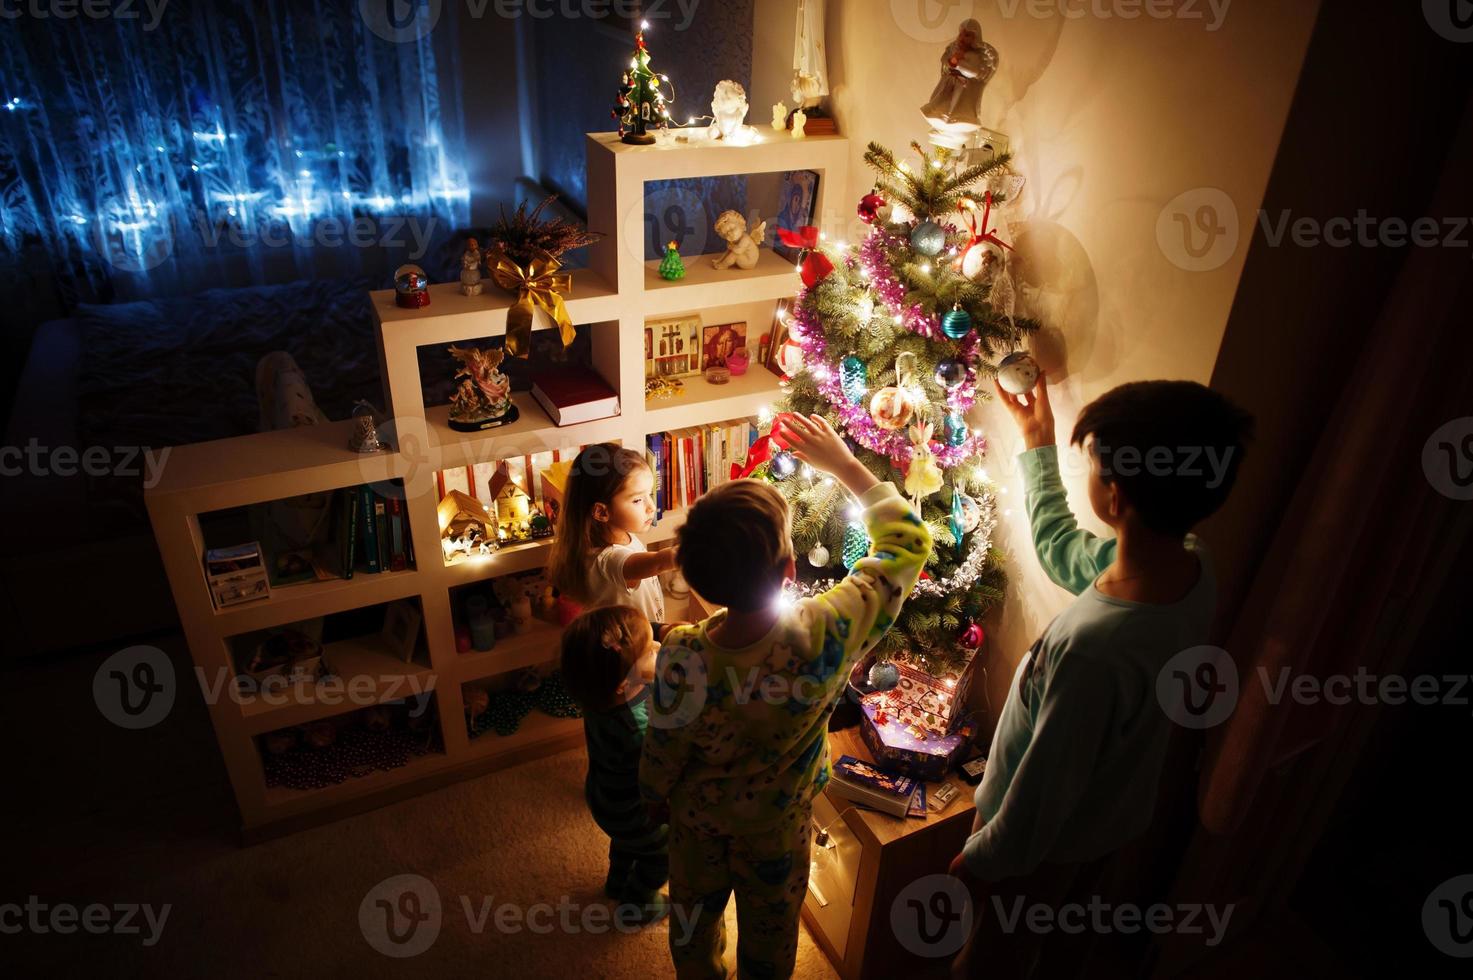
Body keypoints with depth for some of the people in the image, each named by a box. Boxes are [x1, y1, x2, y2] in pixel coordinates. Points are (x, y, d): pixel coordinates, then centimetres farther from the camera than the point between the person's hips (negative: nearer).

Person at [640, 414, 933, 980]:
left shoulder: (682, 660, -38)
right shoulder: (826, 636, -38)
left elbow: (660, 764, -18)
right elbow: (909, 541, -21)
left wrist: (655, 800, 5)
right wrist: (844, 463, -14)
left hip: (697, 822, 0)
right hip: (778, 830, 0)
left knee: (695, 925, 31)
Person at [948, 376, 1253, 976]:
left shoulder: (1094, 648, -44)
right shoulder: (1192, 566, -20)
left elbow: (1045, 788, -29)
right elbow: (1061, 549, 1)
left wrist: (981, 860, -11)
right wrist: (1038, 443, 9)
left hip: (1048, 839, -6)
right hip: (1115, 816, 6)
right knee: (1053, 923, 35)